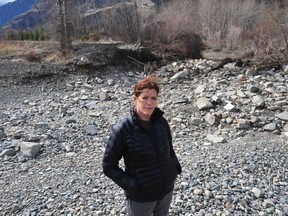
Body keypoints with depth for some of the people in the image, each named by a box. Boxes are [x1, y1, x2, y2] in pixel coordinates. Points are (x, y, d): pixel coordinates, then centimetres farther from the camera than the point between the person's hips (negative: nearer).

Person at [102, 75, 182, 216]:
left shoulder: (162, 122, -8)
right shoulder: (122, 129, -22)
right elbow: (108, 166, -15)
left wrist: (176, 168, -3)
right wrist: (130, 184, -19)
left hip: (167, 188, 5)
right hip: (140, 196, -4)